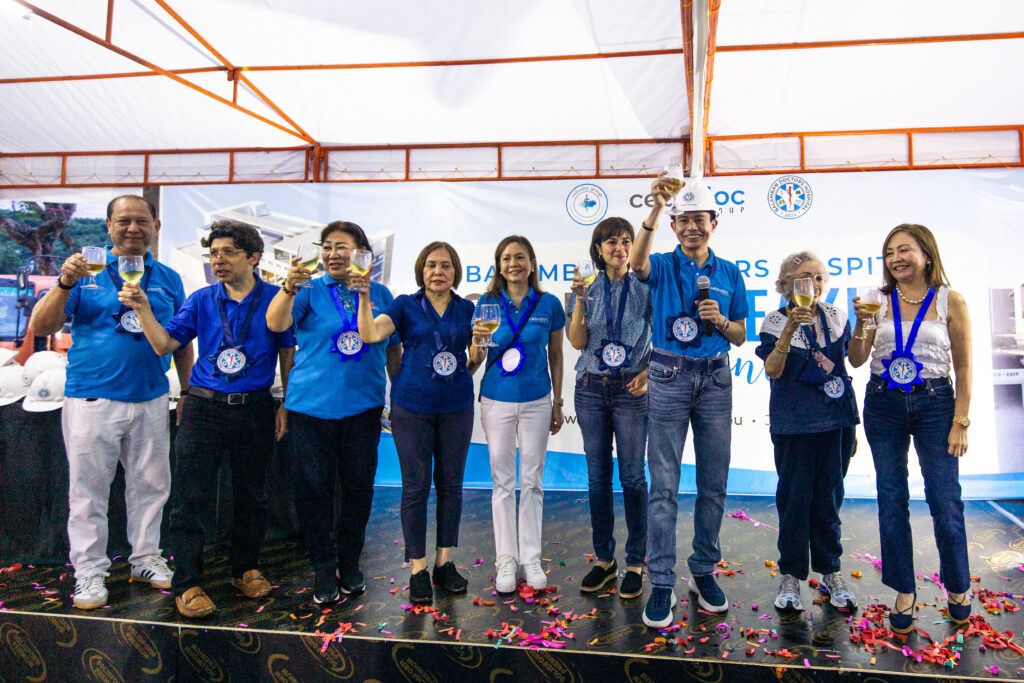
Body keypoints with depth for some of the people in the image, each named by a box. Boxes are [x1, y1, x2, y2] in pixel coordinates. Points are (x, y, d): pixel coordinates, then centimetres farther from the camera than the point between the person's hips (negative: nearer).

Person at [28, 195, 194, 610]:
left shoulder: (168, 279, 8)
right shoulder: (86, 271, 1)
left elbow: (181, 343, 13)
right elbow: (41, 328, -6)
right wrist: (64, 284, -21)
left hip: (151, 400, 3)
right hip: (92, 399, -2)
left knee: (150, 484, 11)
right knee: (89, 488, 6)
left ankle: (146, 558, 27)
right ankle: (89, 572, 20)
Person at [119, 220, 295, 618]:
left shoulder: (275, 298, 1)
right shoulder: (201, 300, 6)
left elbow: (288, 355, 5)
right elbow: (165, 345, 3)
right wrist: (142, 308, -12)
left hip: (254, 409, -1)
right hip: (205, 408, 1)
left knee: (251, 495, 11)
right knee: (190, 497, 0)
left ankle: (246, 569, 29)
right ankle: (187, 584, 13)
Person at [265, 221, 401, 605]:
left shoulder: (379, 294, 8)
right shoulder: (310, 292, 2)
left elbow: (393, 349, 14)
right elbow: (275, 324, -15)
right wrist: (289, 287, -33)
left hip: (363, 404, 2)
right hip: (313, 404, -1)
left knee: (359, 486, 9)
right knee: (314, 487, 4)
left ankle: (350, 562, 27)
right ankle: (323, 568, 21)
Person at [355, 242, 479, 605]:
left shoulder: (467, 310, 8)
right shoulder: (405, 305, 1)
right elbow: (371, 334, -14)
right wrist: (364, 296, -24)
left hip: (456, 407, 3)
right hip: (412, 406, -2)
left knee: (450, 483, 9)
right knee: (416, 487, 2)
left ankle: (445, 562, 23)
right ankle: (418, 569, 14)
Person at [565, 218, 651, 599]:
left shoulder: (645, 289, 2)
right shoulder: (586, 289, 7)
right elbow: (577, 342, -2)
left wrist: (648, 372, -12)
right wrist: (579, 301, -12)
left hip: (632, 389, -2)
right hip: (591, 388, 2)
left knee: (633, 476, 0)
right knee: (597, 475, 7)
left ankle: (635, 563, 14)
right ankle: (603, 558, 20)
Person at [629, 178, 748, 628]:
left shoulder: (729, 273, 10)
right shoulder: (663, 266, 2)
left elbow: (740, 336, 12)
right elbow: (637, 262, -24)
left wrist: (720, 320, -9)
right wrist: (656, 207, -35)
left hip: (714, 380, 3)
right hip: (668, 378, -3)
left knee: (713, 484, 9)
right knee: (664, 486, -2)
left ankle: (704, 571, 26)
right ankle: (662, 583, 7)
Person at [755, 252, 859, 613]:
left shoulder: (836, 317, 8)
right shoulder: (775, 321, -4)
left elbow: (851, 360, 19)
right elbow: (773, 370, -19)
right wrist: (789, 329, -28)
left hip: (836, 419, 3)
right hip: (794, 423, -3)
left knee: (828, 498, 10)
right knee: (794, 498, 1)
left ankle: (830, 573, 25)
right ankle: (791, 576, 16)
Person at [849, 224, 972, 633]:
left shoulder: (950, 301, -2)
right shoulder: (880, 300, 2)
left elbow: (964, 367, -1)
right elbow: (857, 361, 0)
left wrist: (961, 423, -5)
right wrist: (860, 325, -17)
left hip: (934, 403, -2)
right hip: (883, 405, 2)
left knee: (945, 502, 0)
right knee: (891, 502, 7)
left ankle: (958, 587, 27)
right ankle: (904, 592, 22)